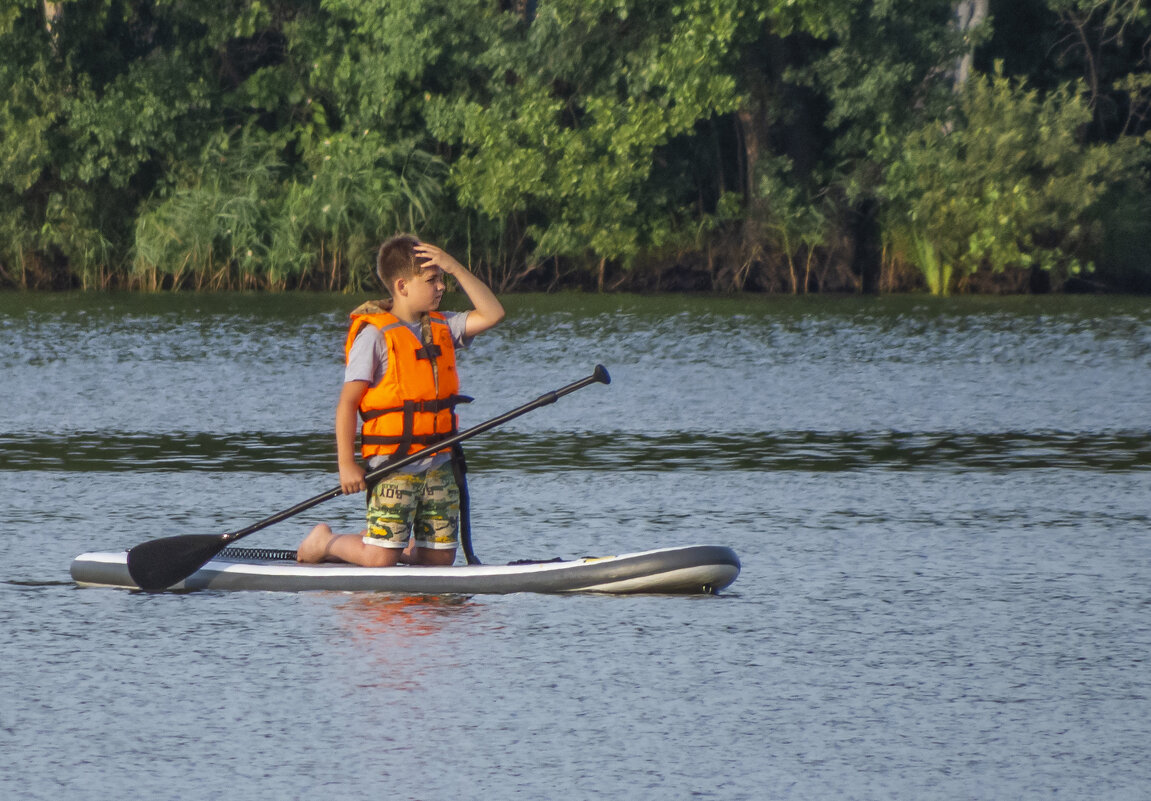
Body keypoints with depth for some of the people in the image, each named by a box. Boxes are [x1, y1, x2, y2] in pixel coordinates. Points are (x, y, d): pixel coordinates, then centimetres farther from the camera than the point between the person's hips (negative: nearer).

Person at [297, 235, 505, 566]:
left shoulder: (442, 327, 11)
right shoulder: (374, 336, -10)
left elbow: (492, 314, 4)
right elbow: (347, 403, -10)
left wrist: (456, 268, -4)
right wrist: (346, 465, -16)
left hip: (438, 464, 6)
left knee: (439, 557, 4)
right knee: (380, 560, -11)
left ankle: (400, 545, 31)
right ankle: (324, 542, 16)